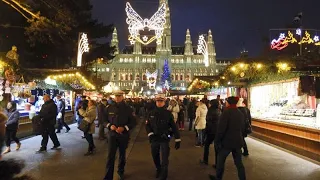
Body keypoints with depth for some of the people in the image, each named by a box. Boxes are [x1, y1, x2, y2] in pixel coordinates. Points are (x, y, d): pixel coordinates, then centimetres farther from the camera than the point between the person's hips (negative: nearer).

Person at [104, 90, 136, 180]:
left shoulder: (128, 108, -5)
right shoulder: (109, 108, -1)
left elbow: (133, 122, -3)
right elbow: (104, 119, 7)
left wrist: (124, 128, -18)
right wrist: (109, 126, -13)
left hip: (124, 135, 0)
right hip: (112, 134, 0)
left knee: (122, 154, 17)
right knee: (110, 155, -5)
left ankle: (121, 172, 39)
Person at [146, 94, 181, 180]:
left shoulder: (168, 113, -8)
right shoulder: (151, 113, 0)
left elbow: (174, 127, -8)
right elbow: (147, 125, 7)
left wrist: (177, 140, -9)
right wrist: (150, 134, -9)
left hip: (165, 139, -3)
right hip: (154, 139, 4)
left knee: (165, 160, -3)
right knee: (155, 157, 20)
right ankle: (158, 170, 48)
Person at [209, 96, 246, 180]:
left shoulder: (226, 112, -15)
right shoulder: (240, 113, 6)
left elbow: (221, 128, -19)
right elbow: (242, 128, 14)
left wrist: (217, 141, -11)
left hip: (227, 141, -6)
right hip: (238, 141, 6)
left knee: (220, 160, 13)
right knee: (239, 163, 12)